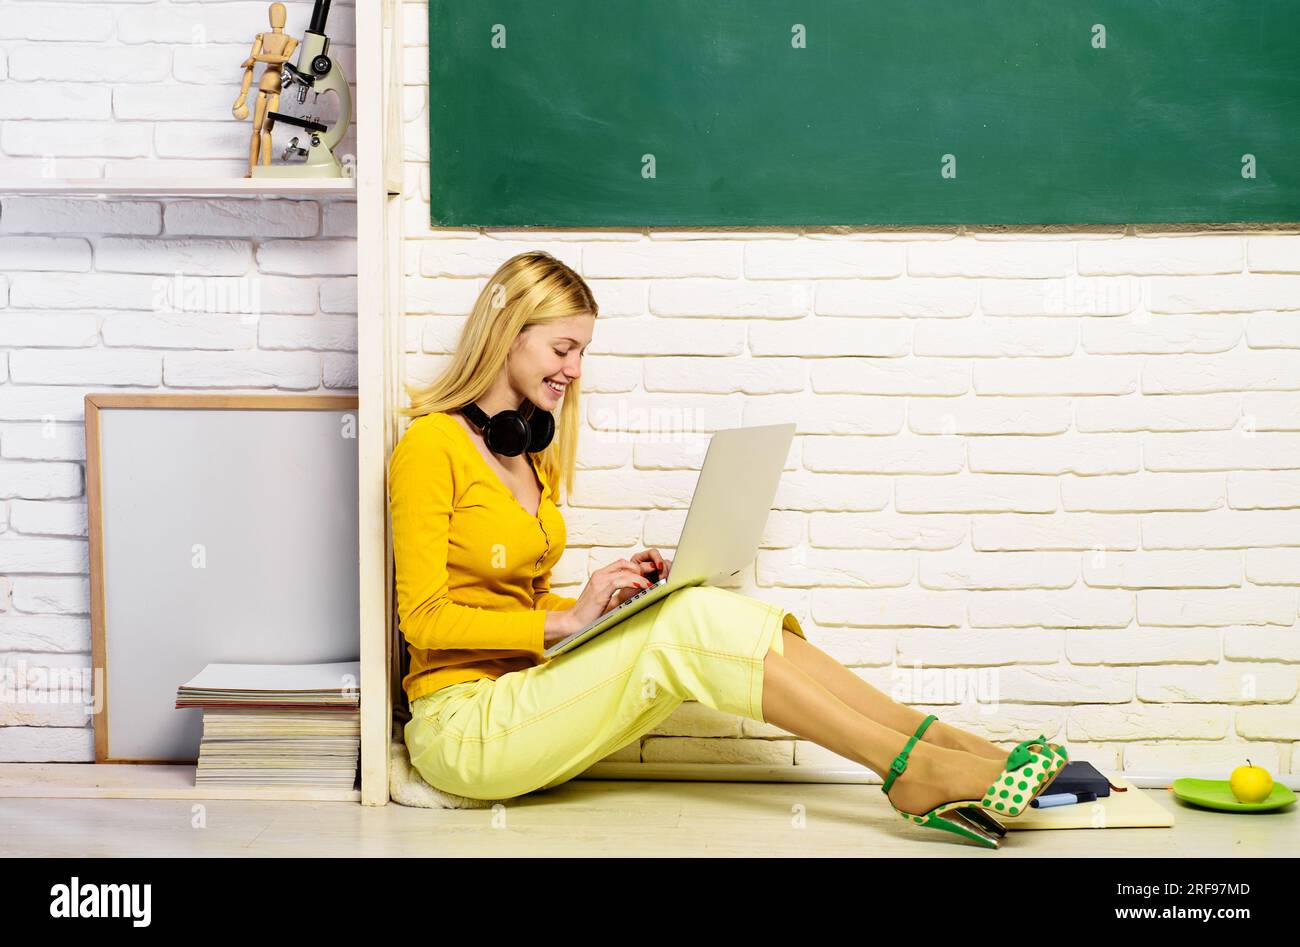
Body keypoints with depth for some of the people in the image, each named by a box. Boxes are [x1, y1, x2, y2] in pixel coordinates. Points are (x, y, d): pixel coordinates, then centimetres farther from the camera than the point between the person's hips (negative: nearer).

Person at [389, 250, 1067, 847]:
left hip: (528, 692, 7)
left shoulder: (532, 446, 15)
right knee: (688, 624, -24)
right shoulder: (433, 445, -10)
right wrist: (565, 621, -19)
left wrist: (605, 605, 0)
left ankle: (934, 743, -18)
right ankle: (912, 768, -24)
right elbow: (424, 617, -14)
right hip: (464, 724, -7)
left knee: (709, 615, -15)